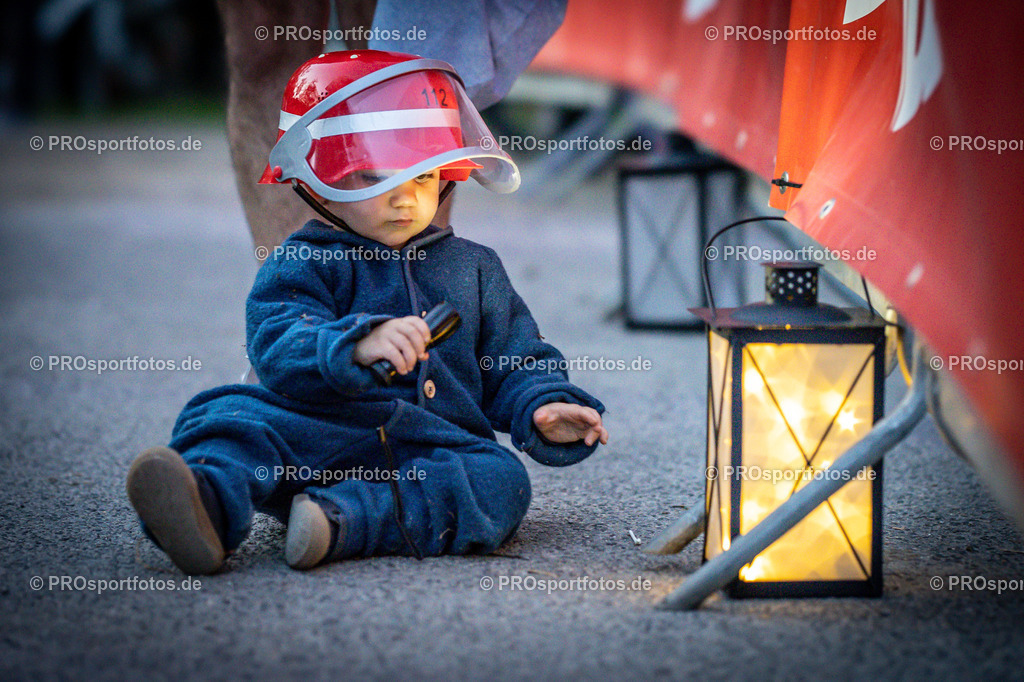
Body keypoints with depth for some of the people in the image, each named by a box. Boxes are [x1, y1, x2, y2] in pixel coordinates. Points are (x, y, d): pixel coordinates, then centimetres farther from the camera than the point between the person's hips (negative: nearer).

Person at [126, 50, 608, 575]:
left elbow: (513, 365, 23)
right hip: (314, 438, -2)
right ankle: (207, 504, -58)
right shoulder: (301, 265, 6)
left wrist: (543, 411, 0)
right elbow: (278, 349, -13)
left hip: (434, 451, 2)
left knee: (501, 481, -29)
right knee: (235, 413, -26)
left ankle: (342, 520, -45)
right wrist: (357, 345, -33)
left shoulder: (474, 268, 19)